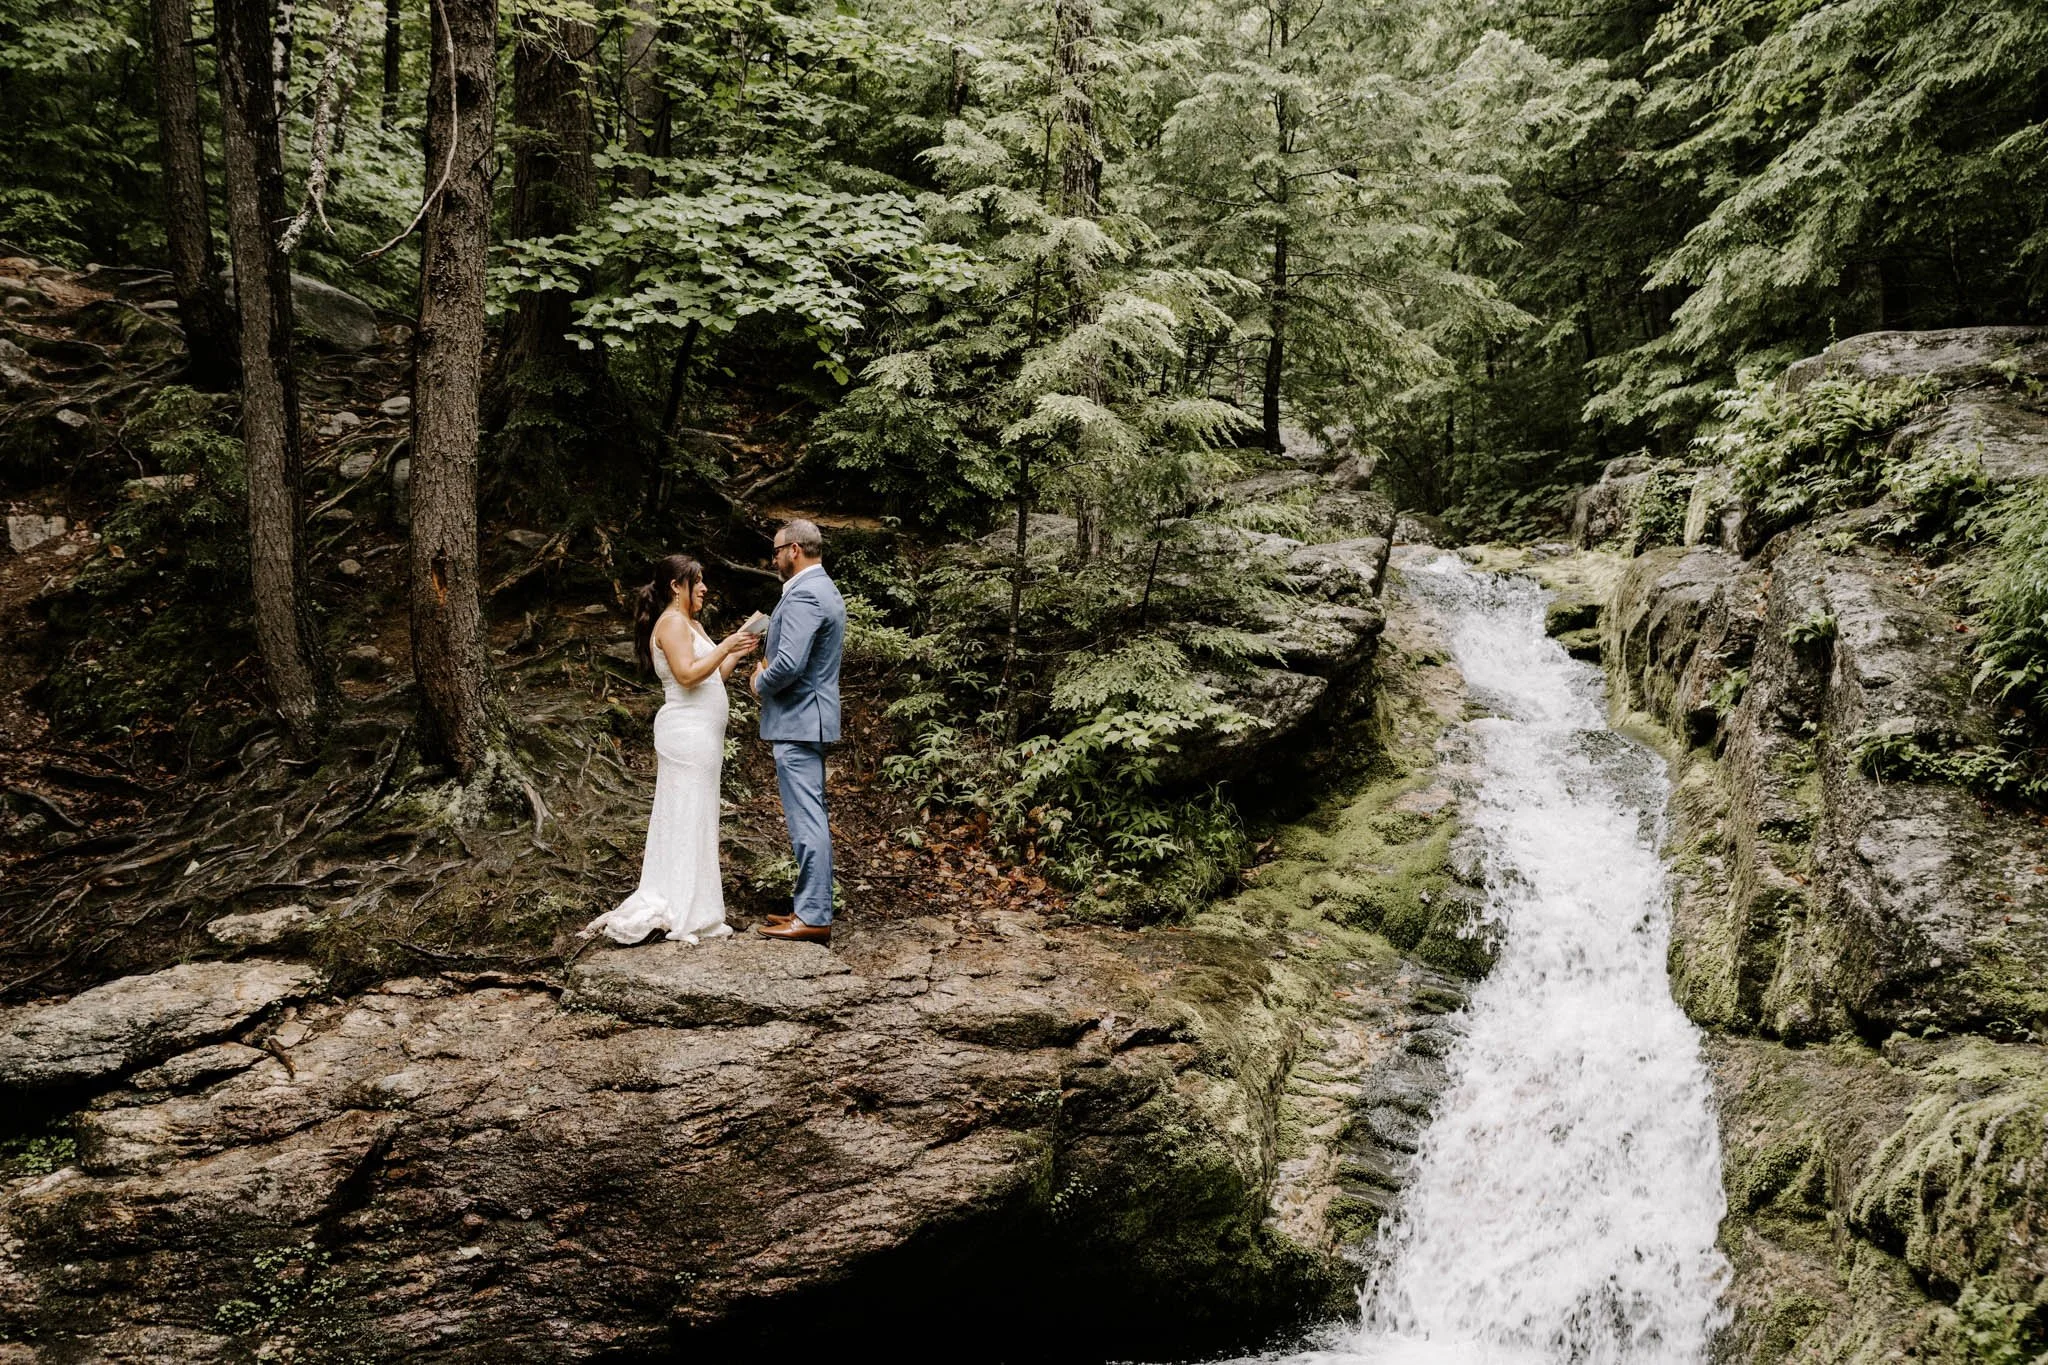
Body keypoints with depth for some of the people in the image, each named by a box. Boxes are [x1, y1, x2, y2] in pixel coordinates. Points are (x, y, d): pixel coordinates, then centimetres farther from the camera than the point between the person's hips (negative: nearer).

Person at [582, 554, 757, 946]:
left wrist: (737, 653, 8)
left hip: (700, 734, 10)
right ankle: (682, 915, -4)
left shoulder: (691, 624, 19)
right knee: (686, 820, -7)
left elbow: (711, 677, 19)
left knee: (693, 821, 11)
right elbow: (688, 674, -23)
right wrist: (726, 646, -18)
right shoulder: (672, 623, -11)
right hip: (686, 733, -10)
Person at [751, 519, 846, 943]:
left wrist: (761, 684, -7)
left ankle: (813, 917, -5)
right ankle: (812, 907, 21)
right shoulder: (825, 591, 16)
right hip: (812, 718, 11)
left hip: (797, 721, -11)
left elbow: (788, 665, -26)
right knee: (809, 819, 15)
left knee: (806, 820, -8)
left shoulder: (803, 596, -18)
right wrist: (768, 673, 11)